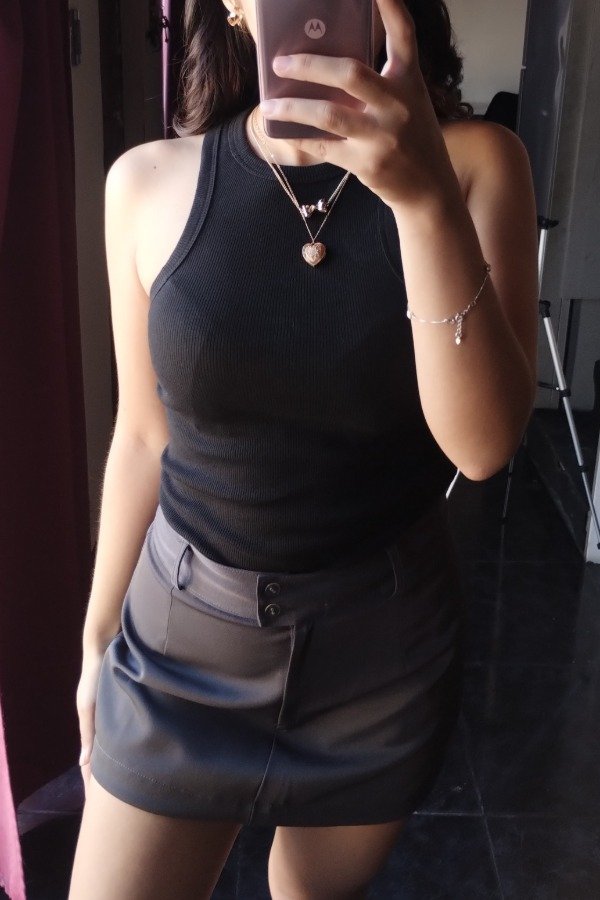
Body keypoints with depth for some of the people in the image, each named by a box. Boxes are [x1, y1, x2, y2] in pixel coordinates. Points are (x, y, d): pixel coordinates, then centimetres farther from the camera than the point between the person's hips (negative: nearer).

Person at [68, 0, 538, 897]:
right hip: (182, 631, 0)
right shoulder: (149, 182, -8)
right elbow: (143, 437, 0)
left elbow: (484, 442, -20)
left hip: (384, 637, 1)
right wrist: (98, 637, 9)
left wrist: (426, 197, -33)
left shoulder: (476, 163, -10)